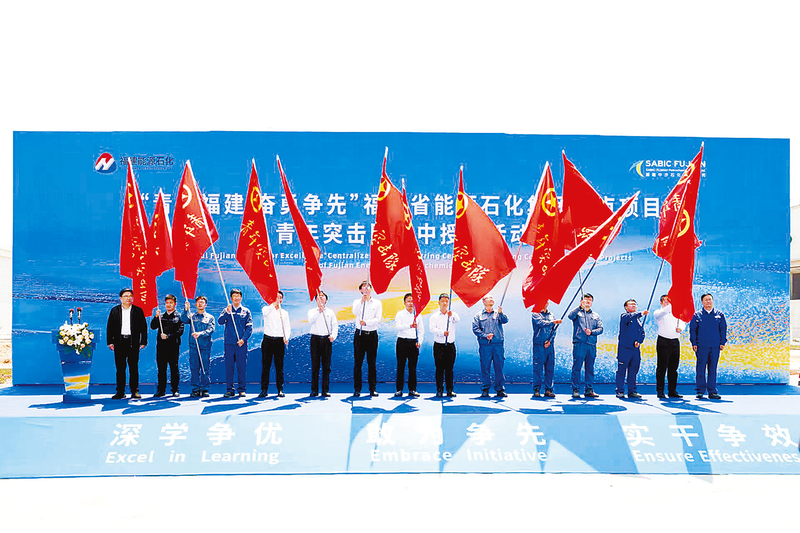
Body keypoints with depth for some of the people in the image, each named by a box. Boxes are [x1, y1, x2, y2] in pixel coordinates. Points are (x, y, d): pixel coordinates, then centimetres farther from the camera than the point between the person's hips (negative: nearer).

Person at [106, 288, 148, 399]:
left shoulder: (138, 311, 6)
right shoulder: (114, 310, 10)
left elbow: (143, 327, 6)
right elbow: (109, 327, 10)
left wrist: (143, 342, 0)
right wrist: (110, 341, 2)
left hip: (133, 343, -1)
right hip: (119, 342, 1)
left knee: (133, 368, 1)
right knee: (120, 368, 3)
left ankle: (135, 391, 6)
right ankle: (120, 392, 9)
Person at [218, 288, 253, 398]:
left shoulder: (246, 311, 9)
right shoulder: (226, 310, 12)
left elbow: (249, 327, 4)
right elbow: (220, 322, -3)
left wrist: (243, 339, -10)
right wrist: (227, 312, -17)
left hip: (241, 343, -1)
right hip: (229, 343, 1)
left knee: (242, 366, -1)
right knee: (229, 366, 2)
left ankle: (242, 389, 6)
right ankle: (230, 389, 9)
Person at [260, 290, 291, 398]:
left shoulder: (284, 313, 13)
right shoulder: (267, 308, 7)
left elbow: (287, 326, 7)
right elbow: (265, 312, -18)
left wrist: (286, 337, -11)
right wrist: (274, 304, -30)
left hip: (279, 341, 1)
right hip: (268, 340, -1)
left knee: (279, 366, 2)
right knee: (265, 366, 0)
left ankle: (280, 390, 6)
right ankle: (264, 389, 6)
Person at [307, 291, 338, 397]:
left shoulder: (330, 312, 13)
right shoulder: (312, 311, 10)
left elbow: (335, 325, 8)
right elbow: (310, 320, -11)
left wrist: (333, 335, -9)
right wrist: (319, 311, -17)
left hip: (327, 340, 1)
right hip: (315, 339, -1)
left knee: (326, 366, 0)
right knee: (315, 366, -1)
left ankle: (325, 390, 4)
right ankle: (314, 390, 5)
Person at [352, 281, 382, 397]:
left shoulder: (377, 303, 8)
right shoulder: (357, 302, 7)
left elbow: (378, 319, -3)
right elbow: (355, 313, -14)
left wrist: (366, 322, -16)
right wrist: (362, 301, -24)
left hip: (372, 335, 0)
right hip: (360, 335, 0)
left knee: (372, 363, 3)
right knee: (358, 362, 1)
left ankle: (372, 389, 9)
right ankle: (357, 389, 6)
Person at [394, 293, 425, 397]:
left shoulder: (417, 315, 11)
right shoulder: (400, 314, 2)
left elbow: (421, 331, 14)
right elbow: (398, 326, -15)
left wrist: (419, 341, -2)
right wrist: (410, 326, -29)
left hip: (414, 343, 2)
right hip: (402, 342, -2)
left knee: (413, 367, 4)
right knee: (401, 366, 1)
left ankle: (412, 389, 11)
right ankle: (399, 390, 7)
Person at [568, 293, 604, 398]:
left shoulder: (596, 316, 21)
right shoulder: (577, 312, 10)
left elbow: (600, 329, 10)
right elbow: (570, 316, -13)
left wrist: (591, 332, -9)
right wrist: (580, 307, -23)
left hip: (592, 345, 4)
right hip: (579, 343, -4)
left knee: (590, 368, 5)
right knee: (577, 367, -6)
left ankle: (589, 390, 9)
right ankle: (575, 390, -3)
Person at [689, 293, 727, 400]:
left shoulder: (719, 315, 11)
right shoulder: (697, 315, 5)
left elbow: (723, 329, 12)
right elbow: (692, 330, 5)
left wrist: (722, 342, 3)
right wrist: (694, 343, -3)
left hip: (715, 346, 2)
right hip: (702, 346, -2)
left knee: (713, 369, 4)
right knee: (701, 368, -3)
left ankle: (712, 391, 10)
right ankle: (700, 391, 3)